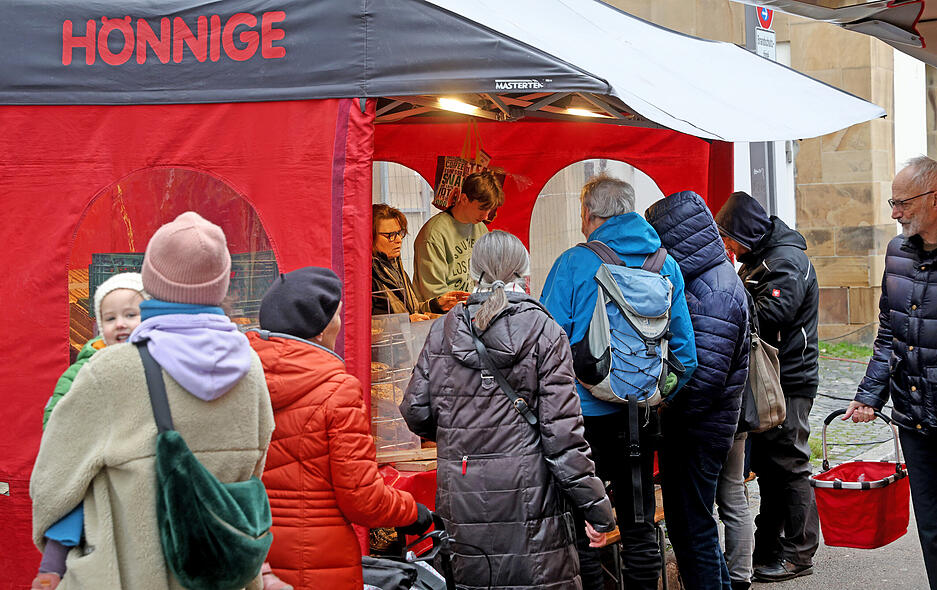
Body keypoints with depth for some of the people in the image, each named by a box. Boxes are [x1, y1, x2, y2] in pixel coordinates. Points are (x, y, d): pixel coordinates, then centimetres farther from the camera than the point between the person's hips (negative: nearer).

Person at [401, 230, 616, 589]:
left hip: (463, 496, 4)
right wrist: (595, 506, -5)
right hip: (529, 493, -3)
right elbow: (562, 428, -10)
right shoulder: (544, 332, -5)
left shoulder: (443, 332, 5)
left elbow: (417, 414, 7)